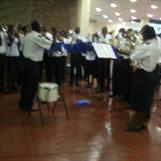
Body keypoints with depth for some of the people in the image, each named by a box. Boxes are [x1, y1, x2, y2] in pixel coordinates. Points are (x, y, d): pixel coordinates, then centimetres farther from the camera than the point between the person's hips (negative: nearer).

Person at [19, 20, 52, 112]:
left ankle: (23, 103, 27)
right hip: (34, 63, -8)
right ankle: (28, 105, 8)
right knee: (33, 84, 1)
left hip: (27, 61, 8)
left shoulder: (27, 36, 9)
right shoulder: (38, 36, -15)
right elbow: (52, 44, -13)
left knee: (26, 83, 16)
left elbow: (23, 48, 15)